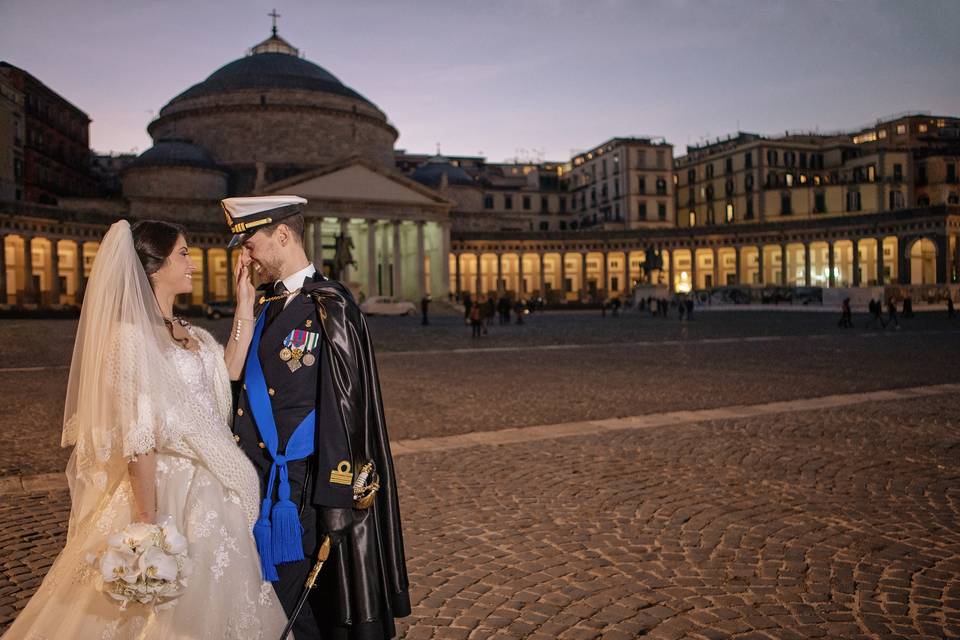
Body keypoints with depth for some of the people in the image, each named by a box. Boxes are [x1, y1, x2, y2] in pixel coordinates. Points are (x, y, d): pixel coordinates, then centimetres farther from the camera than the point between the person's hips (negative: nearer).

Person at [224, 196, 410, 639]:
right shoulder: (265, 306, 12)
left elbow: (344, 404, -17)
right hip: (258, 484, 8)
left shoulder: (327, 307, -13)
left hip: (300, 490, -8)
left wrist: (336, 499, -19)